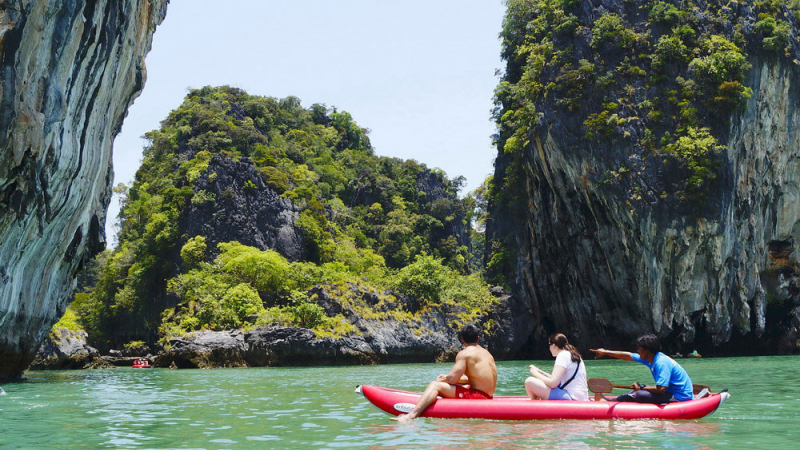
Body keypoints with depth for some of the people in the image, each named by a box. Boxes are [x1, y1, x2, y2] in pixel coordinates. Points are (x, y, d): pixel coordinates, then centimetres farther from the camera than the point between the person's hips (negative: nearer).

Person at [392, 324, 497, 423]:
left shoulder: (465, 353, -10)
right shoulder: (487, 353, 17)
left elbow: (452, 379, -15)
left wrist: (441, 380, 8)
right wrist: (447, 378, 23)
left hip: (477, 397, -9)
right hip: (488, 396, 9)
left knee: (435, 385, -10)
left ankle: (411, 415, -28)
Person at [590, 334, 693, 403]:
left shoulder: (661, 363, -22)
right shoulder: (651, 359, 8)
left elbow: (661, 389, -29)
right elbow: (628, 356, 17)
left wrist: (642, 388, -15)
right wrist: (605, 352, 22)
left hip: (679, 398, -10)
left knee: (639, 394, -19)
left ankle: (609, 402, -2)